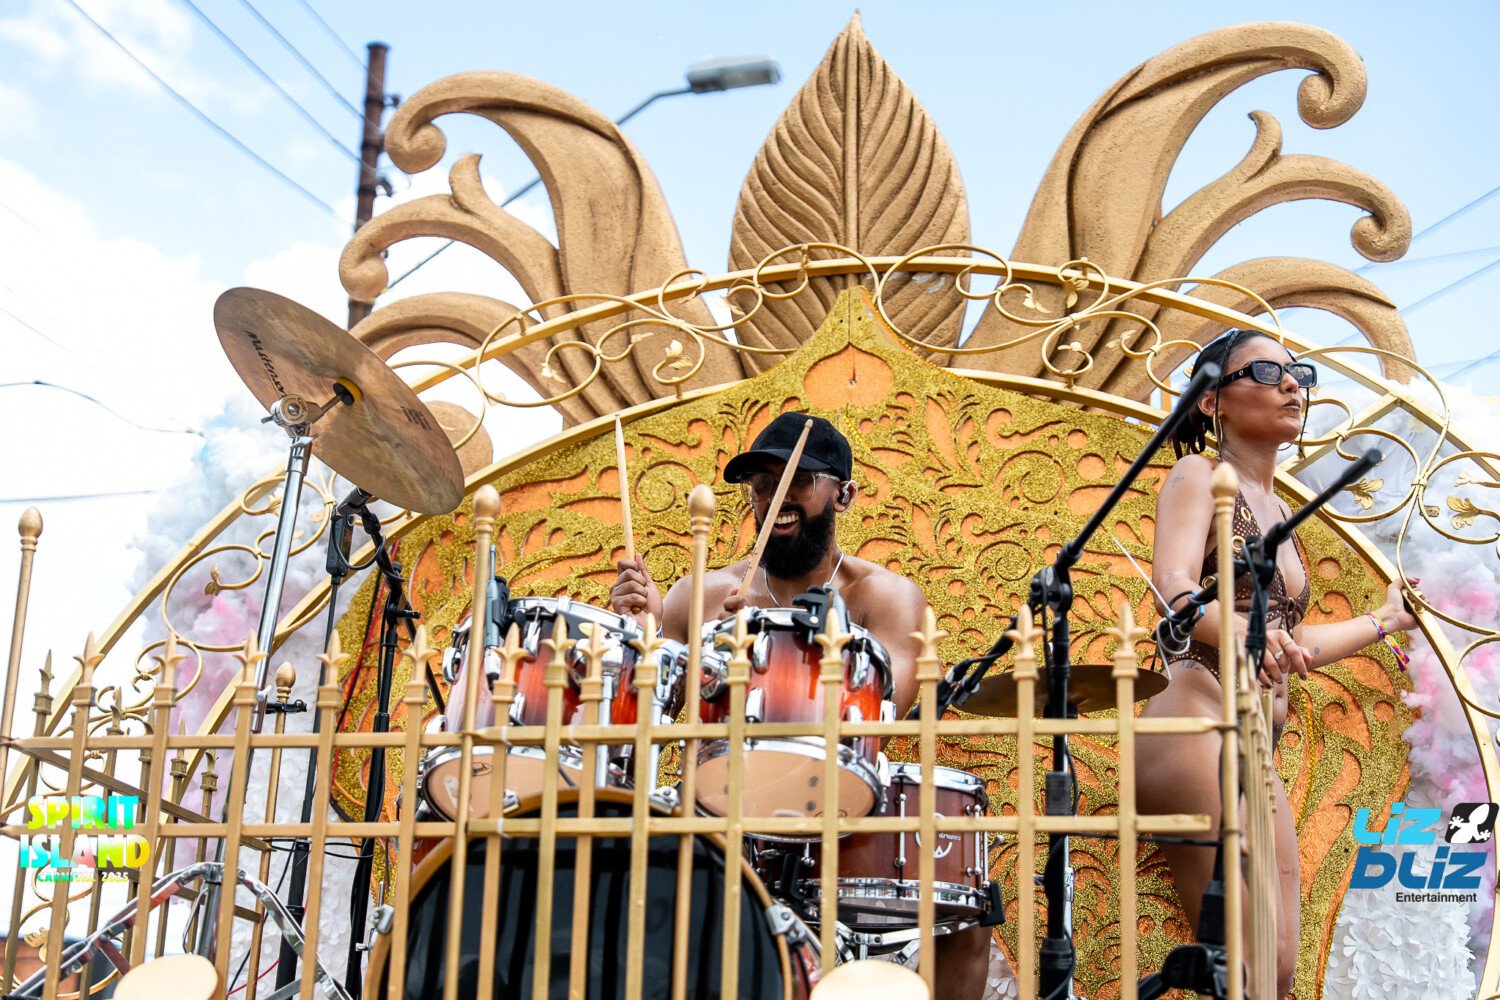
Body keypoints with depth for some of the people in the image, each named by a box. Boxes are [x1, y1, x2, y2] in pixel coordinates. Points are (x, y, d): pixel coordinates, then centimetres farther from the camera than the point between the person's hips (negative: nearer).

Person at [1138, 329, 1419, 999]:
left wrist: (1385, 619, 41)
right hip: (1194, 722, -9)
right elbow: (1174, 588, -19)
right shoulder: (1200, 475, 0)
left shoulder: (1277, 510, 24)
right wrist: (1241, 632, -39)